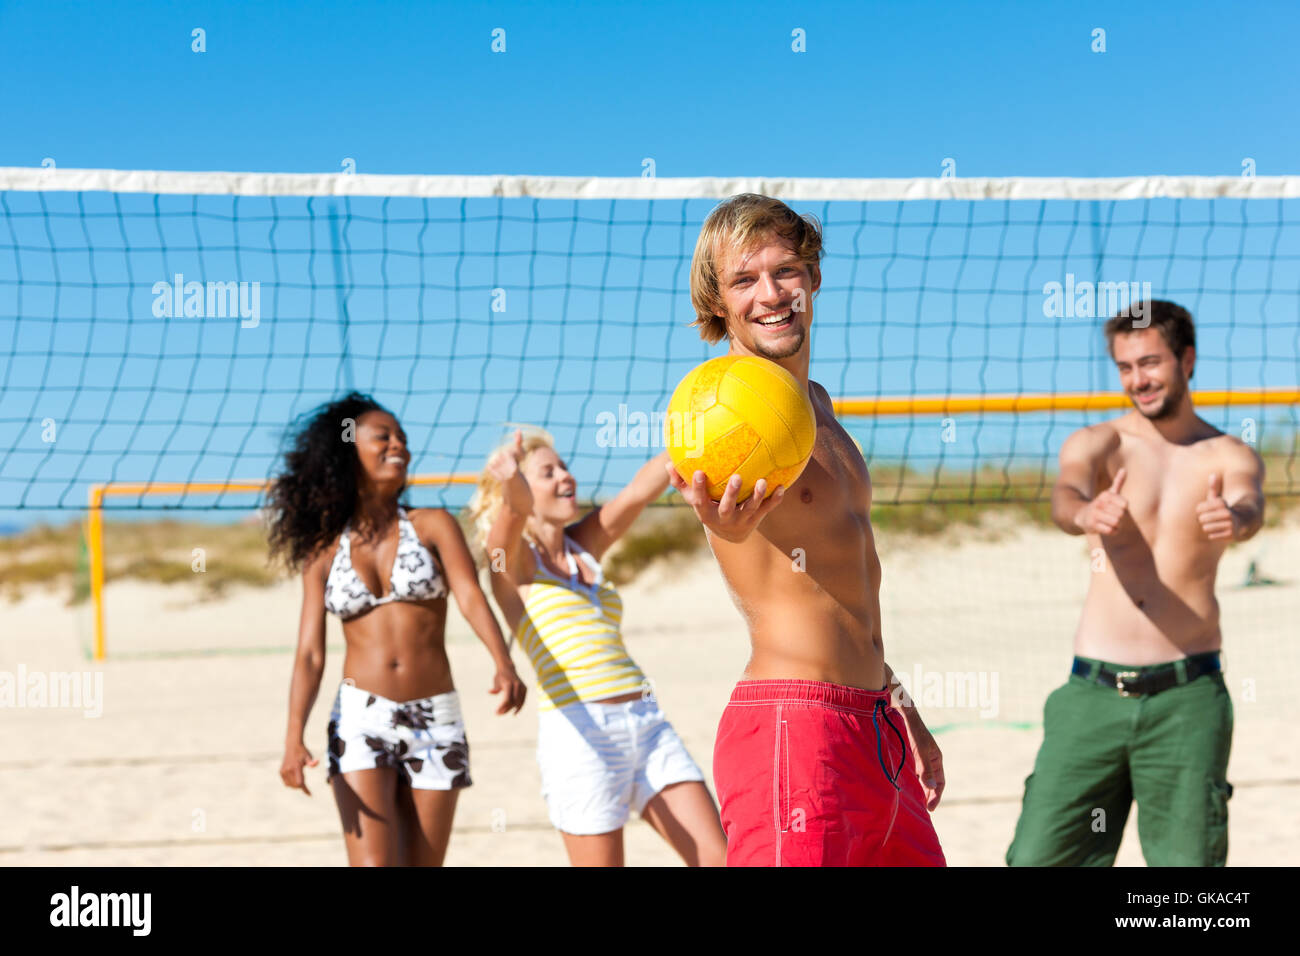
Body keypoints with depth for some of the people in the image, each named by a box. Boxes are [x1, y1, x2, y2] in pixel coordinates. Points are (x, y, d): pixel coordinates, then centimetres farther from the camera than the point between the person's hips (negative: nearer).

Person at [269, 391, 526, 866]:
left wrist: (504, 666, -31)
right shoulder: (325, 551, 6)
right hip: (361, 719, -1)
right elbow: (310, 654, 0)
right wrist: (294, 738, -16)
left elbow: (471, 598, -11)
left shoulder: (434, 525, 4)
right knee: (372, 868, -14)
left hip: (436, 723, 1)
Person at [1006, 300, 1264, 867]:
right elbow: (1065, 495, -18)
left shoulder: (1230, 457, 5)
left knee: (1189, 859, -4)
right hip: (1094, 692, 1)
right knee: (1039, 857, -4)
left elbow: (1249, 507, -17)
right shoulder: (1097, 444, 4)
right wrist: (1086, 515, -43)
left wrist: (1232, 519, -43)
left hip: (1186, 697, -1)